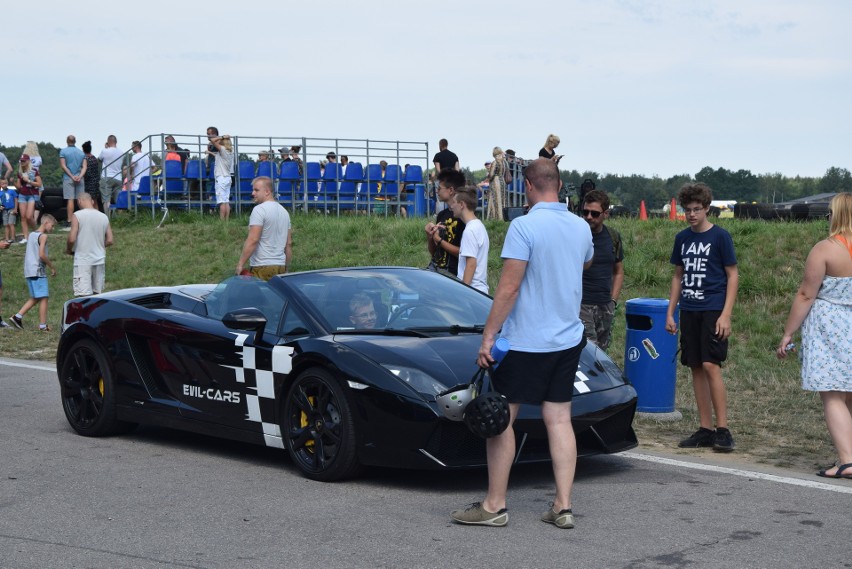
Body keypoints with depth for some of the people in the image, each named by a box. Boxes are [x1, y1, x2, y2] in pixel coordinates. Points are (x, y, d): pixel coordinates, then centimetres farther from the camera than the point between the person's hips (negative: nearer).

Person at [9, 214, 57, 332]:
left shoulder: (31, 235, 16)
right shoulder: (43, 236, -10)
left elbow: (26, 255, 20)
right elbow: (42, 255, -20)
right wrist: (52, 267, -10)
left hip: (29, 271, 9)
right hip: (38, 271, -9)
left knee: (35, 298, 17)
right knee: (43, 298, -4)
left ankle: (17, 317, 10)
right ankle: (43, 325, -4)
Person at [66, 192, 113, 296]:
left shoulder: (77, 215, -8)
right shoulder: (104, 217, 6)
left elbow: (72, 239, -14)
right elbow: (110, 240, 6)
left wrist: (68, 249, 6)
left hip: (82, 260, -5)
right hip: (99, 260, 5)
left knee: (83, 295, -7)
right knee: (97, 293, 14)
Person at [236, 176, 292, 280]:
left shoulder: (259, 210, -11)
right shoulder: (284, 211, 15)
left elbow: (253, 240, -18)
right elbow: (289, 243, 18)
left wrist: (240, 264, -16)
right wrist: (286, 267, 25)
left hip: (262, 268, -8)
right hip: (281, 267, 8)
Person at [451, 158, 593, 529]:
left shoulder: (524, 227, -16)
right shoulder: (581, 228, 6)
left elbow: (509, 288, -19)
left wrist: (488, 336, -15)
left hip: (525, 342, -6)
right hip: (569, 339, 6)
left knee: (501, 418, 3)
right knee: (559, 420, 7)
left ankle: (494, 506, 7)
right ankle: (563, 507, 5)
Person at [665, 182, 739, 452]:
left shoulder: (720, 236, -4)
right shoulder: (682, 238, 11)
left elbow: (733, 275, -4)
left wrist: (725, 315, -12)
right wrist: (670, 313, 12)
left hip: (713, 310, -6)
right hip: (689, 311, 6)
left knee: (711, 365, -14)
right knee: (696, 369, 6)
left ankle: (723, 429, -9)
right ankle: (705, 429, 12)